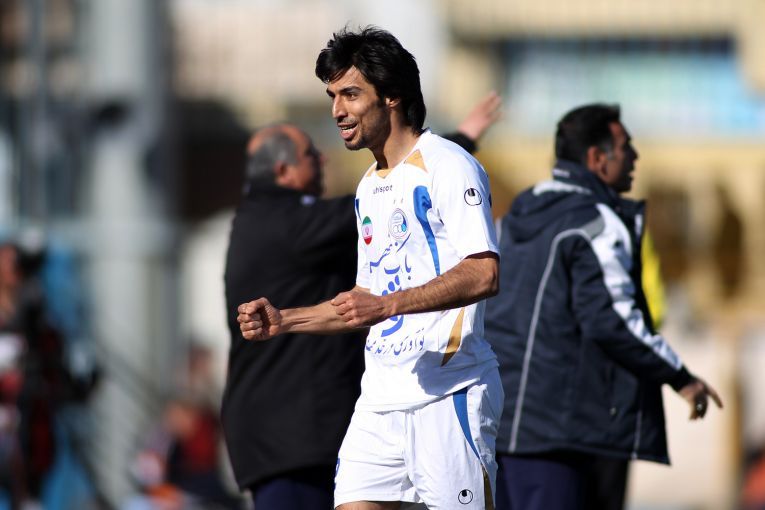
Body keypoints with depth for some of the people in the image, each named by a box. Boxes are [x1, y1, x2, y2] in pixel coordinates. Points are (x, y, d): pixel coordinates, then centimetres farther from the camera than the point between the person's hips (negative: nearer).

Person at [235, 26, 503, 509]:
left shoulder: (447, 165, -7)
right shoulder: (370, 188, 21)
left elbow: (483, 274, -18)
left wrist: (388, 304, -25)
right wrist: (282, 321, 14)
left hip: (447, 393, -8)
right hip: (381, 397, 8)